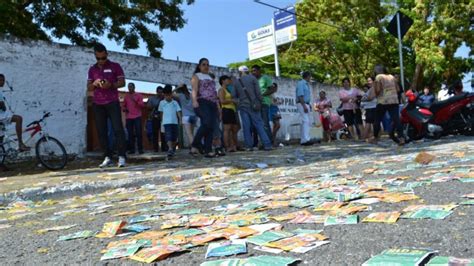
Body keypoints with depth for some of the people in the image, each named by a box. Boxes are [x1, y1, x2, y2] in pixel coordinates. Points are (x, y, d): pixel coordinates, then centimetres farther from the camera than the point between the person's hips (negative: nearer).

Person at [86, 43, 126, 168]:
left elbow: (122, 82, 1)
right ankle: (108, 157, 4)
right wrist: (94, 84, -8)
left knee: (118, 129, -11)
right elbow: (89, 87, 14)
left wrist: (110, 85, -17)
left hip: (112, 102, -4)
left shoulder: (115, 66, 4)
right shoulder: (92, 69, 15)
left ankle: (121, 156, -11)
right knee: (101, 131, 1)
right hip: (98, 104, 4)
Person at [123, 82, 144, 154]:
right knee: (130, 134, -1)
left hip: (137, 117, -3)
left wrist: (135, 101, -16)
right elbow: (124, 105, 24)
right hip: (128, 118, 3)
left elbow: (142, 105, -2)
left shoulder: (139, 95, 8)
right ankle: (131, 149, 1)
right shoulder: (126, 96, 16)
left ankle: (140, 149, -7)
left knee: (139, 133, -8)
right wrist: (124, 109, 2)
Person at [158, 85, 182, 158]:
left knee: (174, 137, 8)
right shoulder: (162, 103, 6)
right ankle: (170, 149, -23)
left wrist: (180, 120, -7)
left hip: (175, 122, 2)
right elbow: (161, 112, 13)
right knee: (168, 136, -15)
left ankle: (173, 149, 28)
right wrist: (162, 121, 13)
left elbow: (178, 112, 3)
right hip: (166, 122, -2)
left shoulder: (175, 102, 6)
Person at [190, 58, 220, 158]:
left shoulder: (210, 78, 30)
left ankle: (208, 150, -7)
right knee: (207, 123, -27)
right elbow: (194, 89, -7)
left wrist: (218, 104, 17)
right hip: (202, 103, -6)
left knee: (212, 127, -5)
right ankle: (195, 145, -16)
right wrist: (194, 100, -25)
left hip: (212, 104, 7)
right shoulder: (196, 76, 10)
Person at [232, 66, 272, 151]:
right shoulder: (252, 78, 2)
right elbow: (258, 92, -4)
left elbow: (234, 95, 8)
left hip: (242, 106, 1)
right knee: (259, 125, -2)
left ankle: (249, 146, 1)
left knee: (246, 126, 3)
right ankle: (267, 145, -6)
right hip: (253, 105, -1)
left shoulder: (236, 81, 7)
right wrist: (260, 102, 3)